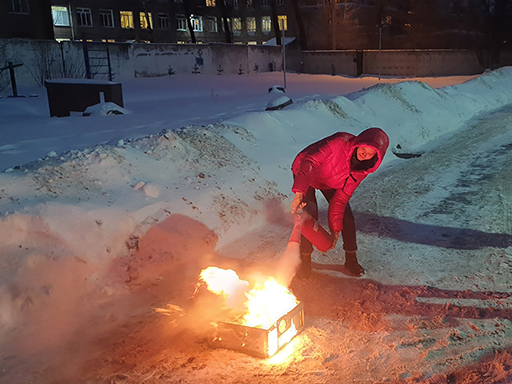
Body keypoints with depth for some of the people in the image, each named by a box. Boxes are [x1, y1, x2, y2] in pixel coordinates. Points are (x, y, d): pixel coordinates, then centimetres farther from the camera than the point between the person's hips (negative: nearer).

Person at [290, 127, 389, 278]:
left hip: (331, 183, 5)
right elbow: (310, 162, -41)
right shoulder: (340, 142, -38)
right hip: (304, 173, -4)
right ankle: (305, 260, 2)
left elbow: (342, 196, -17)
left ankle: (351, 259, 18)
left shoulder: (363, 168, -20)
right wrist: (299, 193, -53)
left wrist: (335, 230, -20)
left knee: (346, 217, -4)